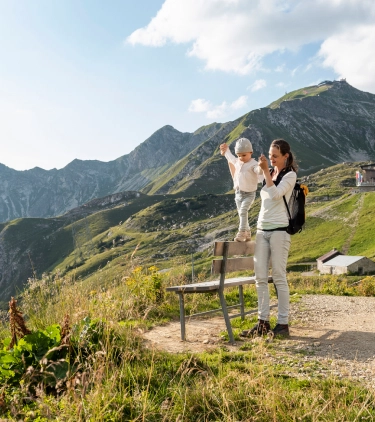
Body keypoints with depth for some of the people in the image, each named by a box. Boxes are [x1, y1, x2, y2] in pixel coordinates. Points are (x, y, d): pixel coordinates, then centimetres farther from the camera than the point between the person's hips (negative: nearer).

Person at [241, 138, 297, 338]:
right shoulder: (268, 173, 15)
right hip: (261, 230, 7)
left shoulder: (290, 175, -3)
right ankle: (263, 322, 11)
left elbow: (276, 194, -19)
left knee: (279, 277, -4)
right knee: (260, 278, 4)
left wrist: (266, 171, -18)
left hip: (279, 230, -6)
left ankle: (283, 323, 3)